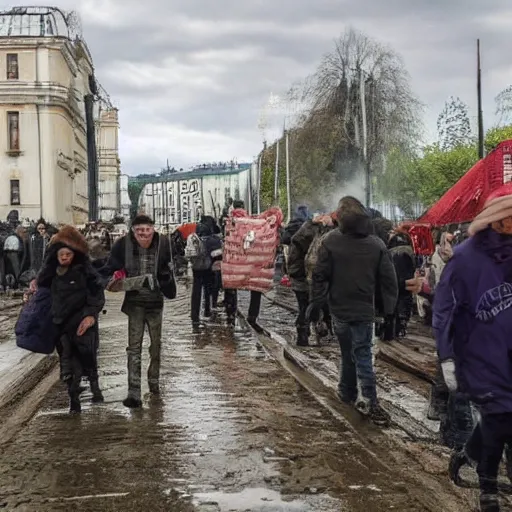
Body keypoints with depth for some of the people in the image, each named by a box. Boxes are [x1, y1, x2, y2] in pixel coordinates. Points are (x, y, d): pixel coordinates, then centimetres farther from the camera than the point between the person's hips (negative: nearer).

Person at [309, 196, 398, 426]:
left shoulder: (331, 240, -7)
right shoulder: (377, 244, -2)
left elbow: (320, 276, -7)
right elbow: (388, 278, 0)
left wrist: (316, 303, 2)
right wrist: (389, 306, 8)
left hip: (339, 308, 0)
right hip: (364, 309, 0)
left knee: (348, 351, 15)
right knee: (362, 353, 1)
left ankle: (348, 391, 16)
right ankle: (367, 400, -9)